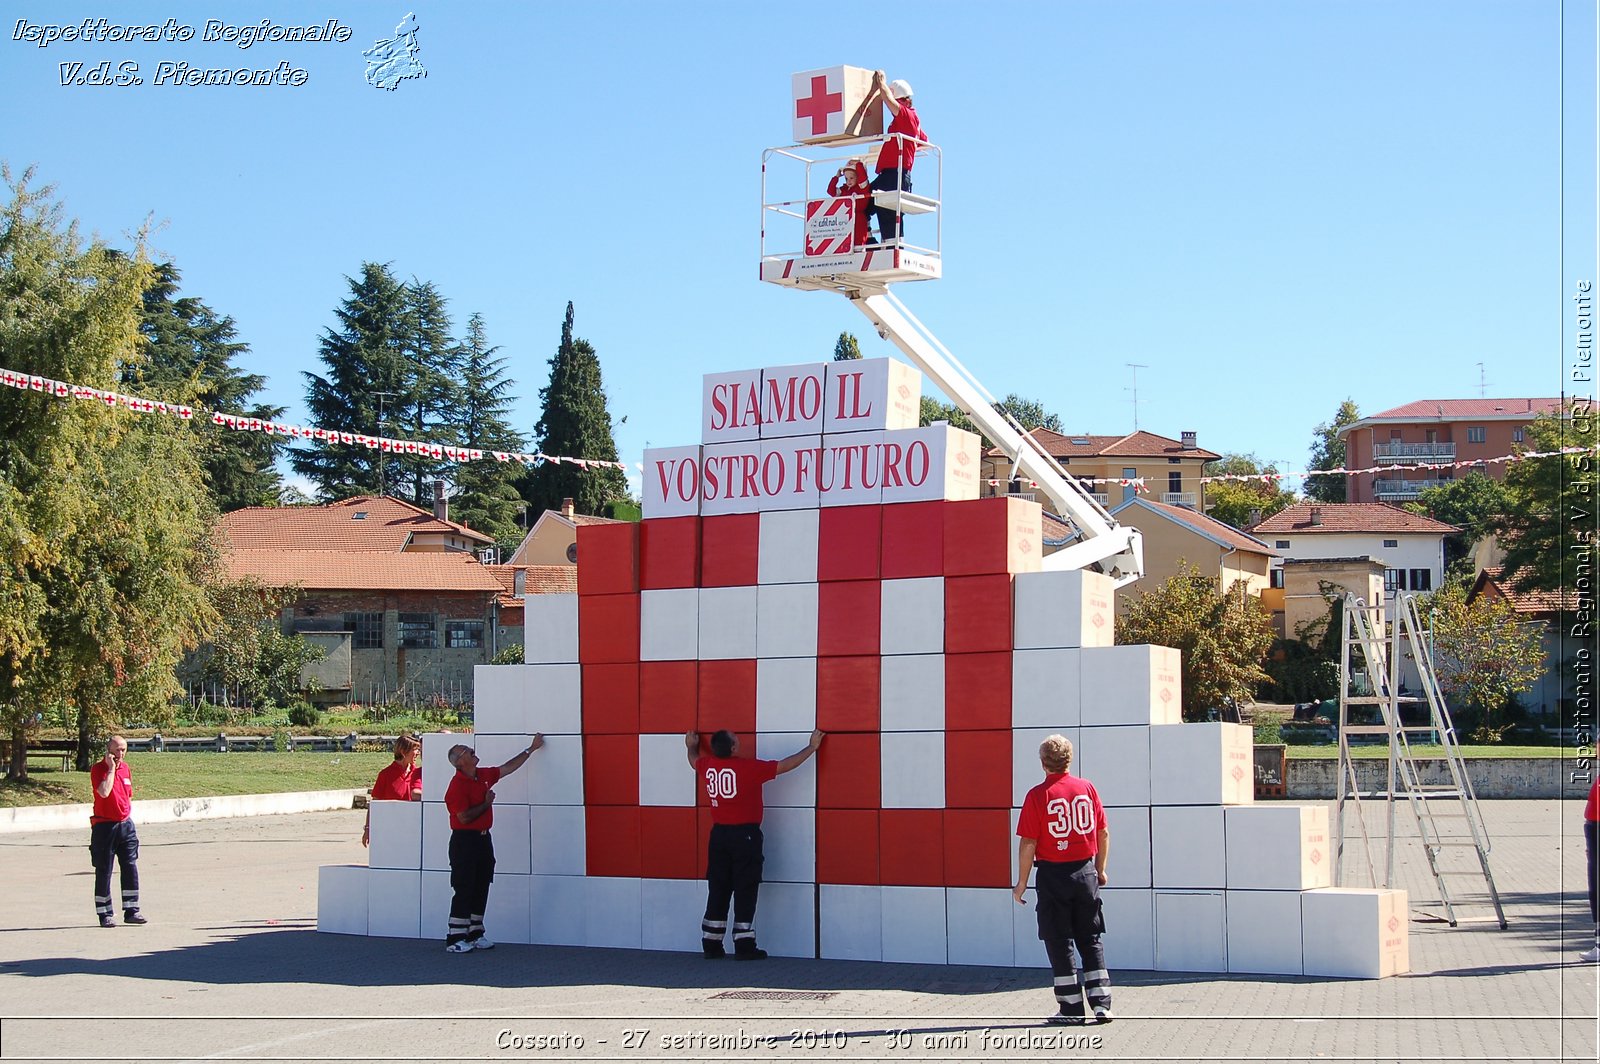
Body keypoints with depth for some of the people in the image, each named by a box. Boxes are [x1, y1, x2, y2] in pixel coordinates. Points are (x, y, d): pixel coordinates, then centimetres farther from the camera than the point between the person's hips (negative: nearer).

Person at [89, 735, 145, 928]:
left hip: (125, 824, 6)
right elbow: (104, 792, -26)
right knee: (103, 871, 1)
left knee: (131, 867, 2)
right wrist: (111, 768, -19)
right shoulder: (98, 769, -9)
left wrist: (128, 819, 16)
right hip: (104, 826, -6)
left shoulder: (125, 768, 11)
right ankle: (104, 915, 8)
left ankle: (131, 911, 8)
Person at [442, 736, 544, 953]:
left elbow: (508, 767, 23)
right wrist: (486, 803, -10)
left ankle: (475, 934, 18)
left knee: (481, 888, 11)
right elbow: (464, 817, -21)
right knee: (464, 890, -7)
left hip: (483, 838, 8)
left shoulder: (483, 775, 10)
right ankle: (455, 939, -4)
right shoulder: (457, 785, -16)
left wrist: (531, 749, 26)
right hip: (464, 840, -8)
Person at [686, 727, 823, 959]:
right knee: (745, 890, -1)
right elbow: (786, 765, -9)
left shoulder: (707, 765, 1)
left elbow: (694, 760, 26)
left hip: (718, 834, 5)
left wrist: (691, 746, 48)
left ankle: (712, 945, 13)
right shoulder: (749, 767, -15)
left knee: (718, 890, 11)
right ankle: (744, 946, -2)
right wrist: (812, 747, 4)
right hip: (745, 835, -5)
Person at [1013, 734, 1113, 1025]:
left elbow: (1028, 842, -11)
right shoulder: (1087, 788, 1)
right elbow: (1103, 833, 5)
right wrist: (1101, 870, 17)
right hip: (1086, 873, 3)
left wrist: (1022, 882, -2)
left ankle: (1071, 1008, 6)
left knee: (1059, 943, 5)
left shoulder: (1037, 795, -10)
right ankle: (1101, 1004, 7)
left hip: (1053, 875, -3)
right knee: (1091, 941, 12)